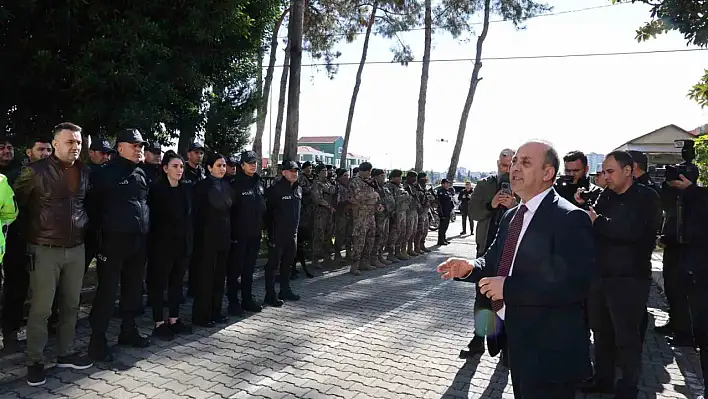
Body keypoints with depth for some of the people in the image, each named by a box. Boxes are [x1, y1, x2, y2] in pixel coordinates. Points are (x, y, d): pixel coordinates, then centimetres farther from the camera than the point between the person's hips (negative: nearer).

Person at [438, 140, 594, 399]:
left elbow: (574, 285, -27)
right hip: (515, 338, 8)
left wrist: (508, 287, -28)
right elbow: (494, 262, 15)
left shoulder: (569, 219, -18)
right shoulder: (511, 216, 9)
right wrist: (469, 267, -8)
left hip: (550, 350, -8)